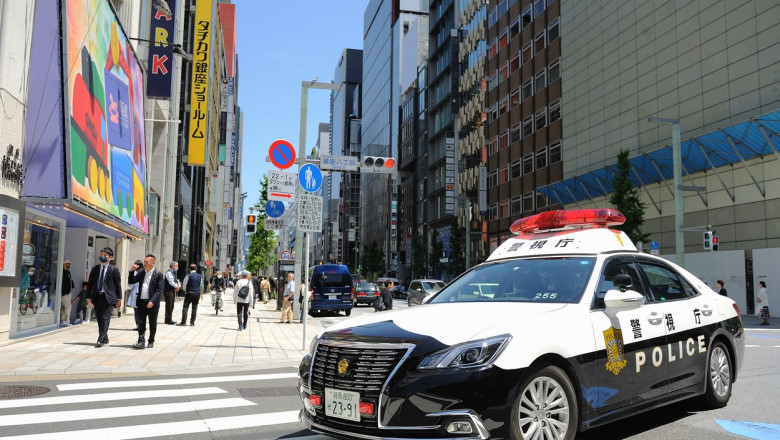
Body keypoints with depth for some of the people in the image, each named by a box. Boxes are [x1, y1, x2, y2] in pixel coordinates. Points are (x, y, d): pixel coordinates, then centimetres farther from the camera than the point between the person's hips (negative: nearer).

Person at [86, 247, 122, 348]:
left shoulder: (114, 269, 1)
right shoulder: (95, 268, 11)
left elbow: (118, 284, 2)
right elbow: (90, 283, 11)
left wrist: (119, 299, -1)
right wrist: (89, 297, 4)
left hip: (108, 297, -4)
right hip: (97, 297, 4)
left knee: (105, 319, -9)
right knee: (99, 319, 9)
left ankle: (100, 340, -10)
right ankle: (105, 338, 22)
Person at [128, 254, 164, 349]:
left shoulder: (158, 274, -6)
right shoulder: (141, 272, 9)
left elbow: (159, 290, -11)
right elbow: (131, 281, 10)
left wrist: (152, 301, -20)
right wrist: (132, 271, -5)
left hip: (152, 303, -4)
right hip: (141, 302, 4)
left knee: (152, 324, 8)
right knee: (141, 323, 1)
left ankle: (151, 342, 19)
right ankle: (141, 342, 0)